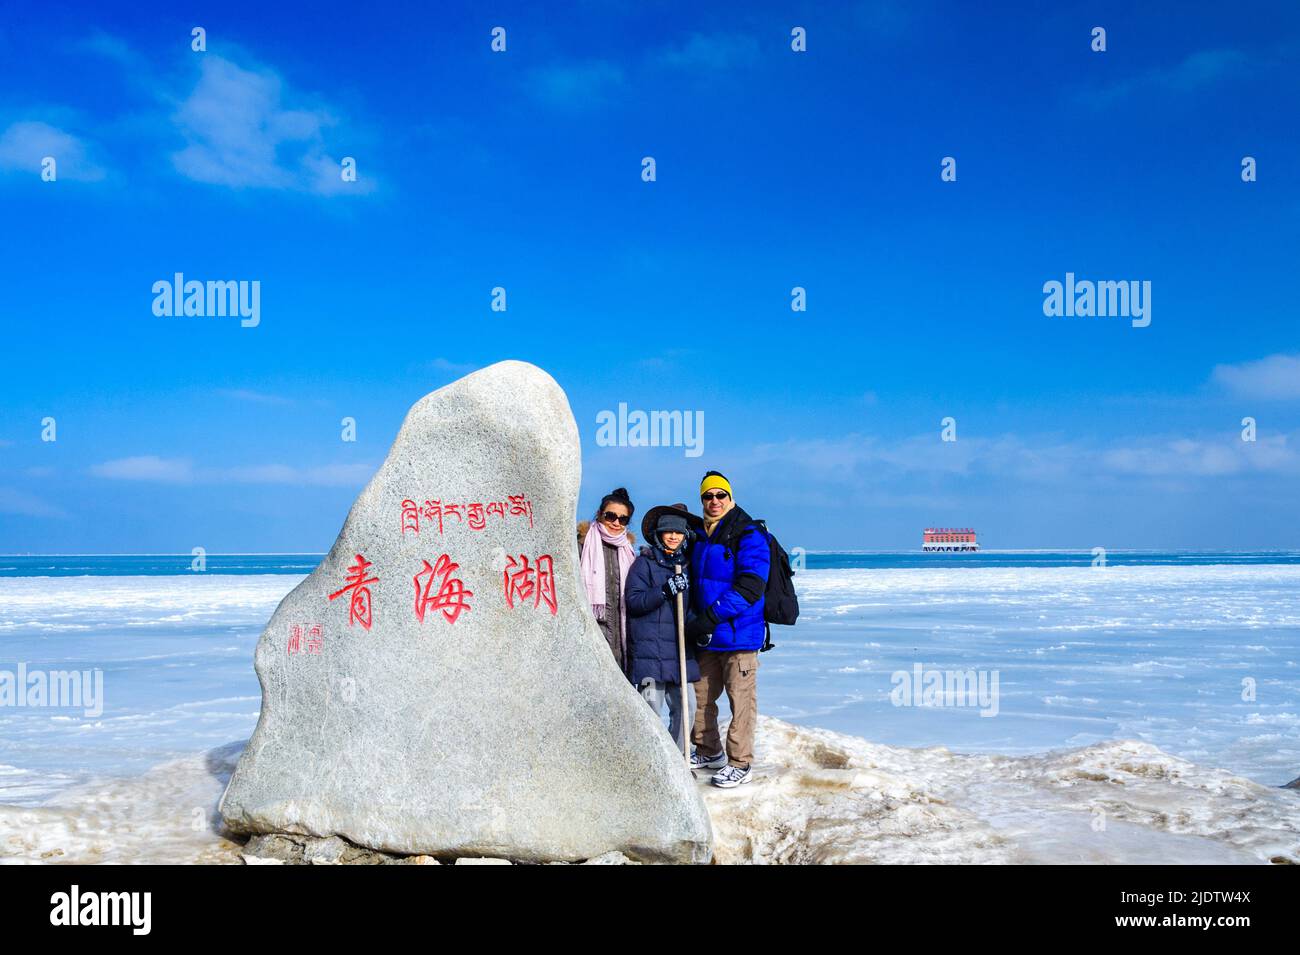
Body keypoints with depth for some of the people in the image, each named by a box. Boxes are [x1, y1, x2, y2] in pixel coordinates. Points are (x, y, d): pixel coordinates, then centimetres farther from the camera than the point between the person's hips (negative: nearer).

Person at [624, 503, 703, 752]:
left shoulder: (687, 565, 16)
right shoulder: (644, 563, -1)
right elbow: (633, 601, -11)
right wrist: (665, 591, -22)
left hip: (681, 650, 5)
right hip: (649, 650, -5)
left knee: (686, 707, 3)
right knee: (651, 709, -4)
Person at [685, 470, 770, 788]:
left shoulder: (748, 535, -11)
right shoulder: (701, 536, 13)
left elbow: (750, 587, -20)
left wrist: (711, 617, -23)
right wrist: (695, 619, 10)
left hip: (739, 633, -7)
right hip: (707, 636, 8)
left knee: (740, 700, -2)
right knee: (703, 695, 16)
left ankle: (740, 764, 6)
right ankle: (708, 751, 33)